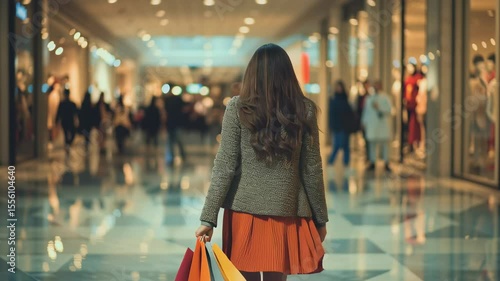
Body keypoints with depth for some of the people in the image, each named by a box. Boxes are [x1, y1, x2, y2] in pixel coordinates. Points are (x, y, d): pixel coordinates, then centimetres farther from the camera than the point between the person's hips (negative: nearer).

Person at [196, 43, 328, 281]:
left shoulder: (238, 108, -3)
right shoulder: (304, 110, 0)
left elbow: (225, 167, -7)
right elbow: (312, 171, 2)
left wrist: (208, 218, -5)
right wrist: (320, 219, 11)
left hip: (244, 210, -1)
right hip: (286, 211, 1)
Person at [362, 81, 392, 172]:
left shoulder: (385, 98, 3)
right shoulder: (369, 98, 13)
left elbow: (389, 110, -4)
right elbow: (366, 110, 16)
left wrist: (379, 108, -15)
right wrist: (364, 122, 11)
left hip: (383, 124, -3)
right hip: (371, 125, 3)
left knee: (385, 144, -1)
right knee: (372, 143, 3)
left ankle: (386, 163, 4)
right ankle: (372, 163, 10)